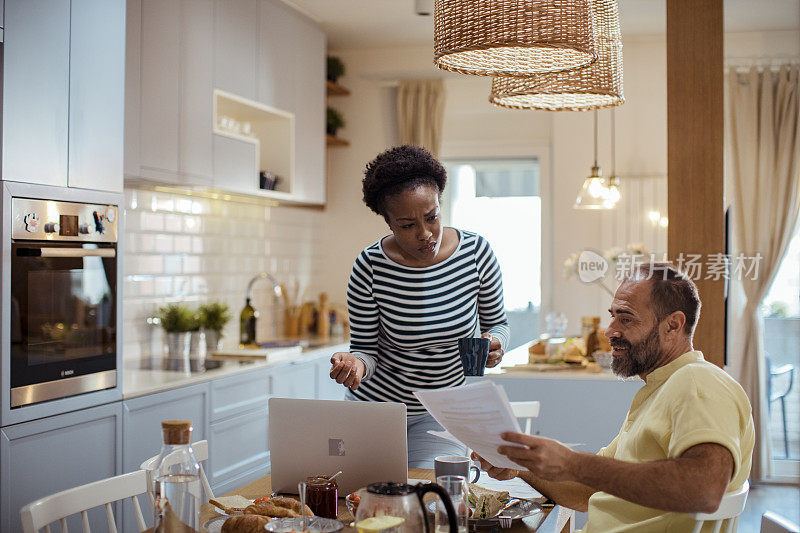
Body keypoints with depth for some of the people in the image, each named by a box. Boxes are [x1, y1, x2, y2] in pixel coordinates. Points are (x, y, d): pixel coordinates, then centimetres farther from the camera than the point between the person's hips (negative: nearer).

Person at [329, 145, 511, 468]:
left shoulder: (476, 252, -14)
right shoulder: (370, 267, -19)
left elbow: (497, 323, 1)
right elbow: (366, 350, -10)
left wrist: (494, 343, -22)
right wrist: (355, 364, -33)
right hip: (374, 405, 0)